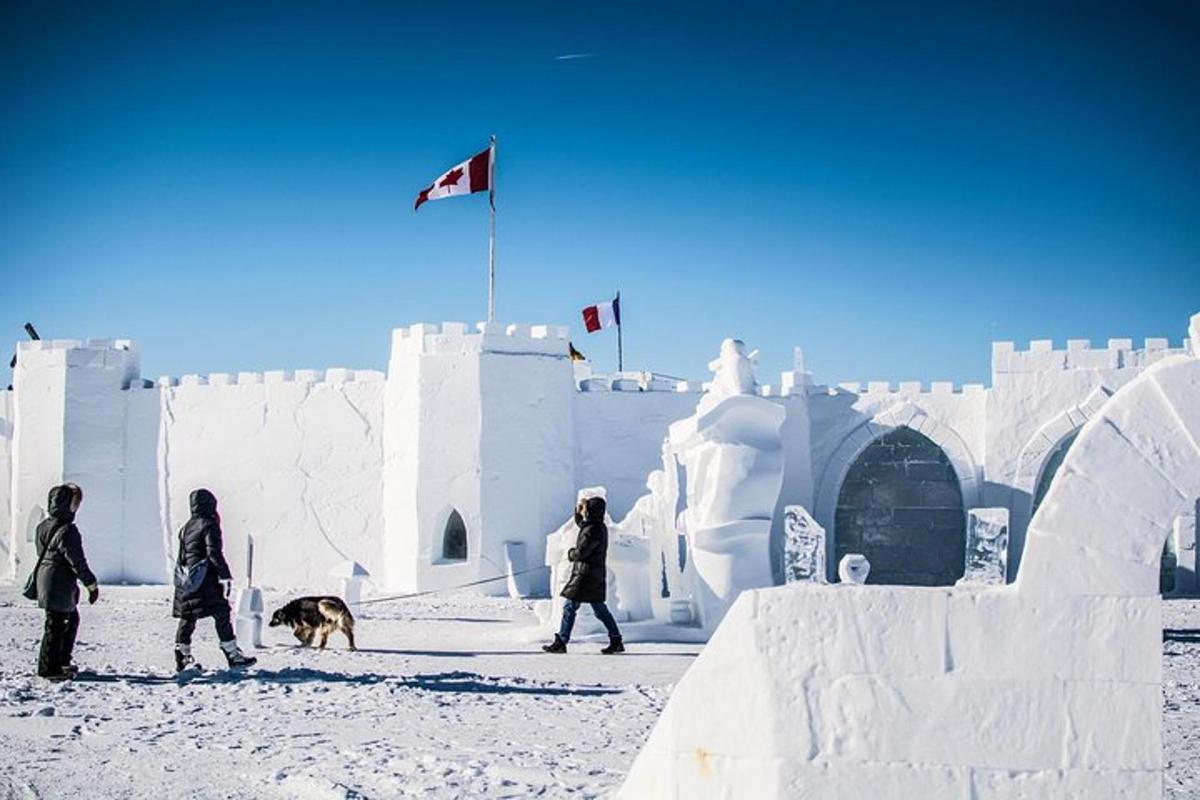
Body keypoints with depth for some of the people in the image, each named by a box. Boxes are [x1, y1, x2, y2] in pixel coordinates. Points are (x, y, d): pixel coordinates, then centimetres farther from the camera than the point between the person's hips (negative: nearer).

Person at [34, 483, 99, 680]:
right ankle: (49, 668, 7)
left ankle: (62, 662, 27)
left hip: (45, 581, 10)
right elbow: (77, 561, -20)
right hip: (59, 586, -10)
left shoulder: (43, 527, 8)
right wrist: (92, 585, -12)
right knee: (56, 625, -1)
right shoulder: (67, 531, -21)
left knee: (71, 620, 21)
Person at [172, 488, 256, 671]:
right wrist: (225, 576, -16)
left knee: (187, 618, 11)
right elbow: (214, 553, -17)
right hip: (206, 580, -8)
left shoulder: (186, 527, 16)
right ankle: (232, 654, -5)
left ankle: (183, 657, 13)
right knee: (221, 615, -4)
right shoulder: (209, 525, -9)